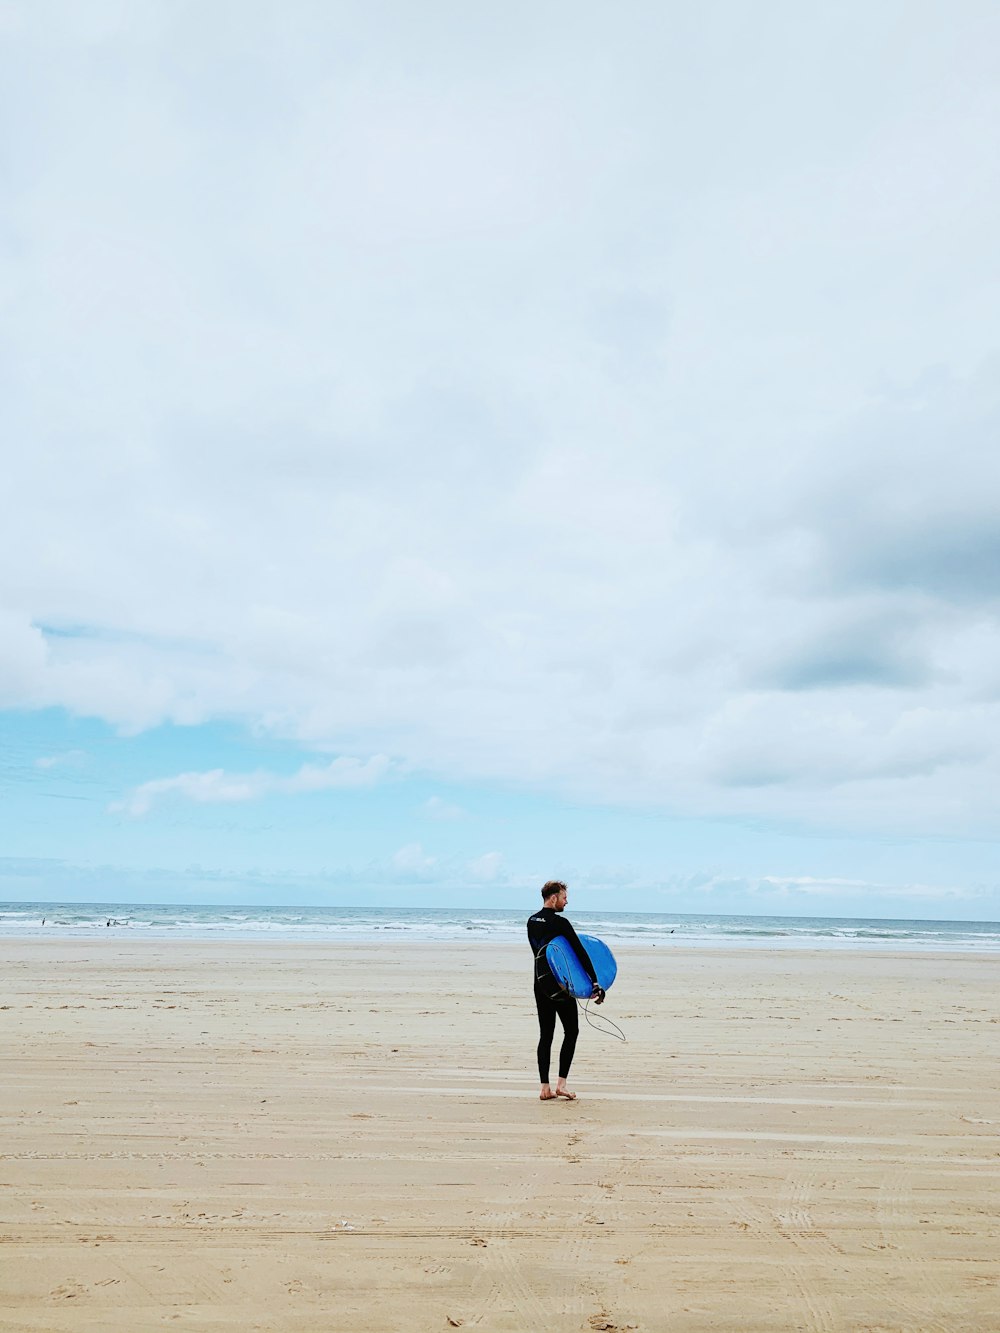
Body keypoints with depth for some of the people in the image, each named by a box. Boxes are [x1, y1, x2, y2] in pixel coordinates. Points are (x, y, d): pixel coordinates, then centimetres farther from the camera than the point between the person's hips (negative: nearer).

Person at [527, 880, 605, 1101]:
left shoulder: (532, 922, 8)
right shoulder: (559, 922, -16)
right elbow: (581, 953, -18)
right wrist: (596, 983, -17)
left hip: (540, 983, 7)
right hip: (560, 985, -7)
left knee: (545, 1035, 10)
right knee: (571, 1031, 7)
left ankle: (545, 1087, 9)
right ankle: (561, 1083, 1)